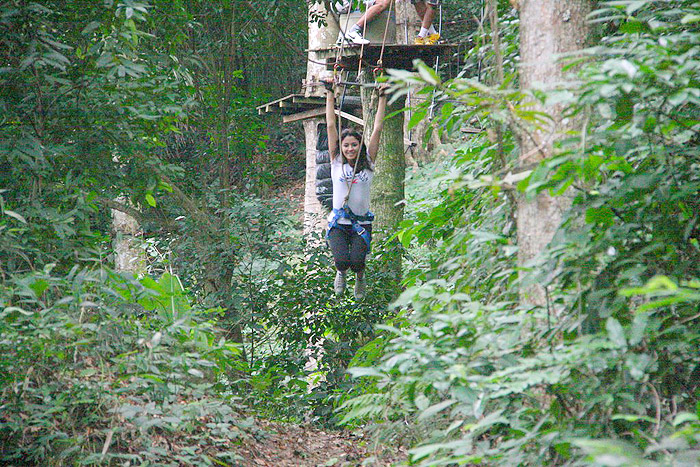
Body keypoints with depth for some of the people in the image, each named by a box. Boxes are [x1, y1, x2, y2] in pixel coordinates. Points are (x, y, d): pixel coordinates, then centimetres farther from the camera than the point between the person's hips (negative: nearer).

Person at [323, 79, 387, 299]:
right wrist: (330, 94, 7)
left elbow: (377, 129, 5)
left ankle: (360, 277, 16)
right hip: (338, 223, 0)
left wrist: (382, 98, 5)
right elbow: (331, 126, 5)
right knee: (342, 260, -22)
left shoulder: (367, 163, 4)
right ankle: (341, 273, 17)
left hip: (362, 223, 0)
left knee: (357, 261, -22)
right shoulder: (337, 163, 3)